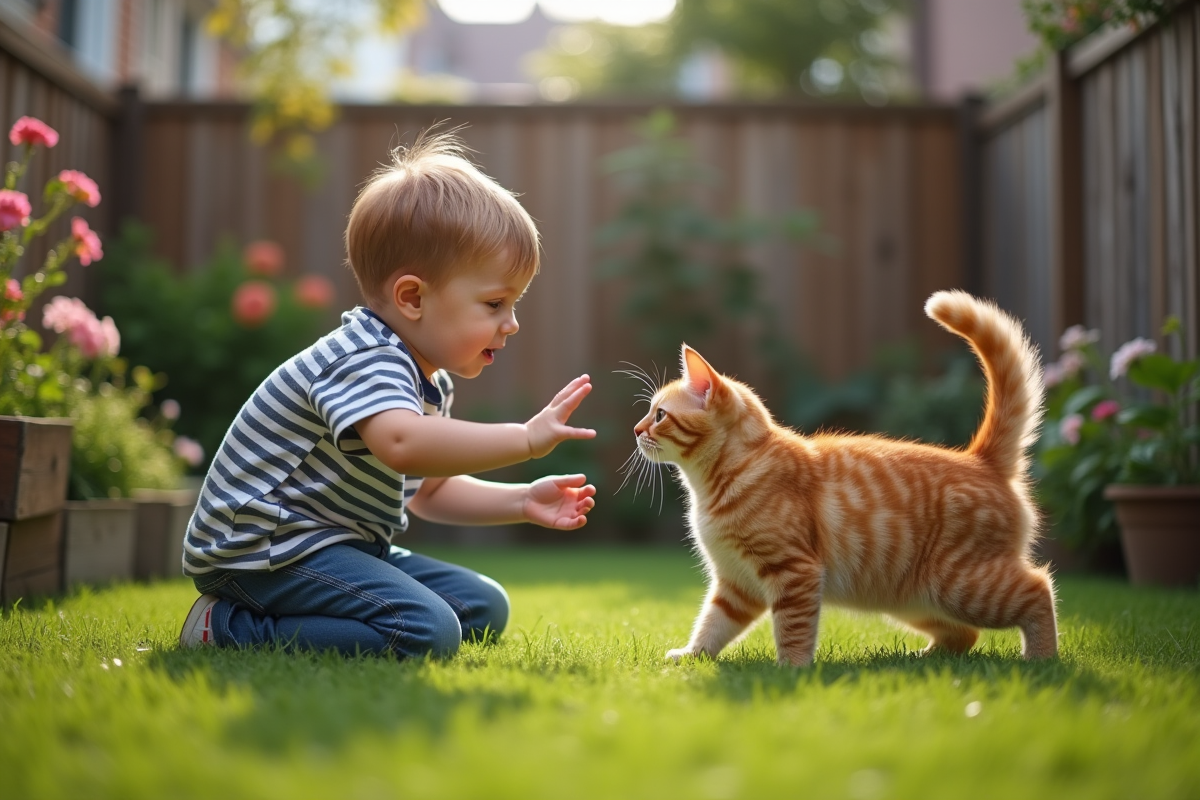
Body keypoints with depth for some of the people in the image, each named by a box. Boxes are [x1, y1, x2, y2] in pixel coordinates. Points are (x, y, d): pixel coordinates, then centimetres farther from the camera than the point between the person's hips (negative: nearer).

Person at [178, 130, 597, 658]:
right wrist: (526, 439, -38)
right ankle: (228, 628, -15)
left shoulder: (429, 384, 12)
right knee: (427, 632, -26)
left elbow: (429, 491, 21)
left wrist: (521, 502, 7)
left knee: (483, 609, 12)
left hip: (341, 545, 11)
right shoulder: (365, 361, -21)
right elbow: (404, 445, -43)